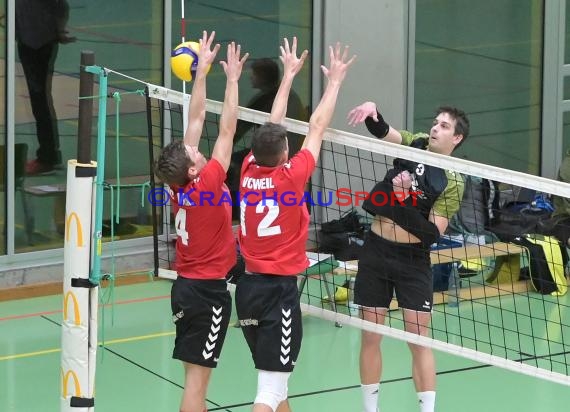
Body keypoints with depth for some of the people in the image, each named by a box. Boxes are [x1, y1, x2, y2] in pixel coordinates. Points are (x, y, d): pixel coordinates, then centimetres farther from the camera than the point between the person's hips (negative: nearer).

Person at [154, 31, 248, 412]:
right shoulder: (207, 184, -20)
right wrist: (232, 79, -12)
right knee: (197, 376, -5)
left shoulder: (180, 185, -2)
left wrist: (203, 70, 4)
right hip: (208, 290, -8)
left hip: (186, 286, 8)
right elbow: (227, 130, -17)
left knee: (197, 371, 14)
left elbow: (196, 120, 2)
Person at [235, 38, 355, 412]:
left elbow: (272, 127, 13)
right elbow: (317, 128, -4)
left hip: (248, 286, 7)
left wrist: (289, 75, 23)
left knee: (273, 375, 22)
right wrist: (335, 81, 8)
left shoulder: (249, 171, 0)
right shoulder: (290, 177, -14)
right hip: (279, 289, -7)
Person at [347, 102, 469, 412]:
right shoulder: (414, 145, 2)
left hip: (413, 259, -3)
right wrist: (372, 111, -37)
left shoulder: (453, 182, -8)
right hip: (376, 250, 3)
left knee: (419, 339, -4)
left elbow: (433, 233, -15)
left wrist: (406, 200, -25)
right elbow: (381, 130, -16)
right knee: (370, 337, 6)